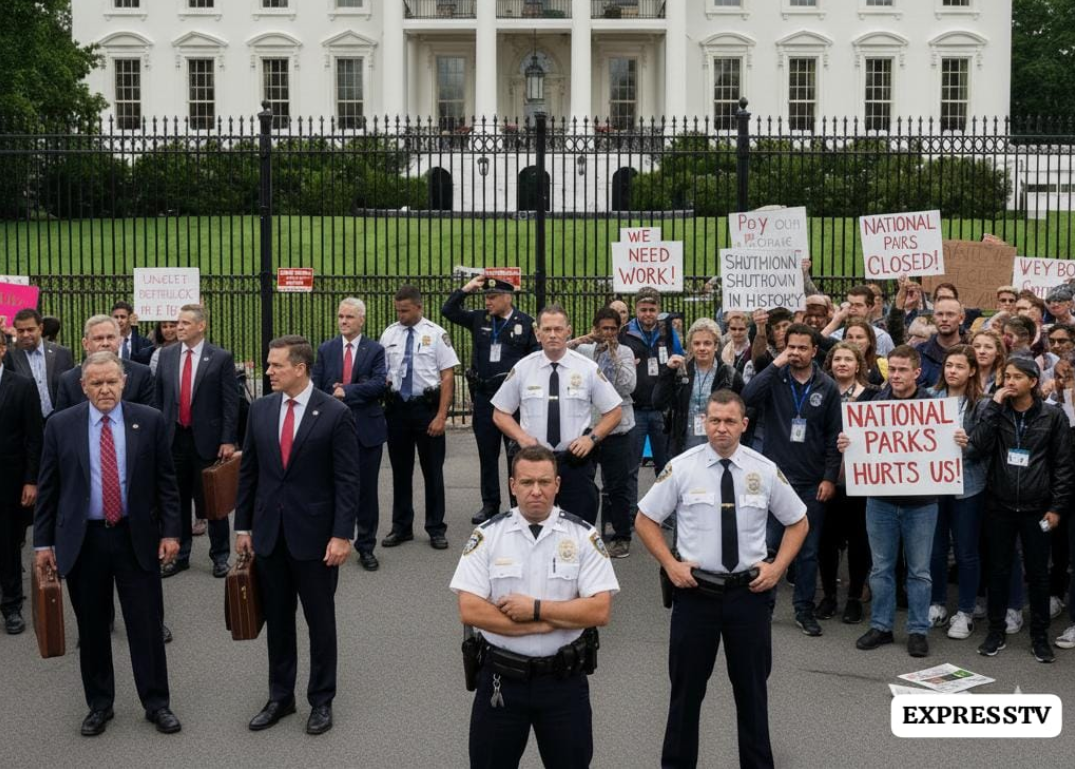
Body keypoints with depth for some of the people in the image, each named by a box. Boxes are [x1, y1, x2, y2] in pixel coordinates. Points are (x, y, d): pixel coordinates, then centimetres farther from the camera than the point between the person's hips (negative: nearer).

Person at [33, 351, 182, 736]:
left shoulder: (150, 421, -1)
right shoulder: (61, 425, 0)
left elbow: (166, 482, 2)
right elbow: (47, 488, 3)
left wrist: (170, 531, -3)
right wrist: (43, 541, 2)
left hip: (137, 537, 0)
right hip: (81, 540, 1)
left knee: (147, 625, 4)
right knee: (92, 628, 10)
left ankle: (156, 703, 18)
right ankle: (99, 704, 25)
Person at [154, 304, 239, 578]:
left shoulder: (221, 358, -6)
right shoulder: (166, 355, 6)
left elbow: (231, 402, -7)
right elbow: (158, 397, 10)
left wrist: (228, 440, -11)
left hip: (208, 439, -3)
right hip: (174, 438, 3)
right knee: (177, 501, 11)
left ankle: (220, 556, 18)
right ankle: (179, 555, 22)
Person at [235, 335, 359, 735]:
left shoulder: (335, 413, -10)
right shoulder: (260, 409, 3)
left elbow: (347, 480, -10)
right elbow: (248, 471, 9)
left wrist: (342, 535, -14)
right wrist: (243, 526, 8)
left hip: (314, 534, -4)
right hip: (269, 533, 4)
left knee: (320, 620, 8)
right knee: (276, 619, 13)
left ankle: (321, 700, 21)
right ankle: (280, 696, 26)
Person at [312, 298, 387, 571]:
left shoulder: (375, 350, 0)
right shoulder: (325, 350, 8)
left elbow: (379, 383, -13)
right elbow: (316, 387, 5)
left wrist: (346, 391, -16)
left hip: (367, 429, -2)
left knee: (366, 490, 5)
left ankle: (366, 547, 15)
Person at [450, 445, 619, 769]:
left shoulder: (584, 536, -5)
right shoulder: (487, 535, -5)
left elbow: (599, 611, -13)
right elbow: (470, 611, -13)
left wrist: (536, 608, -19)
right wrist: (547, 624, -16)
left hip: (565, 680, 0)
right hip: (501, 678, 0)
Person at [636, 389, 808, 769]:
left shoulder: (765, 470, -2)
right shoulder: (681, 468, -6)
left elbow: (798, 522, 11)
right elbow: (644, 520, 3)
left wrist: (777, 566, -1)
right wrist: (671, 564, -7)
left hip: (749, 591, 1)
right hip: (695, 590, -1)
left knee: (752, 687, 14)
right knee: (687, 686, 10)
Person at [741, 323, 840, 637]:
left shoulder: (827, 387, 1)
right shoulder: (774, 379, -1)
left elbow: (834, 435, 2)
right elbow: (748, 397, -21)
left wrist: (830, 478, -4)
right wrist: (775, 365, -19)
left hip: (812, 482, 1)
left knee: (808, 550, 9)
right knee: (768, 545, 5)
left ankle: (804, 609, 20)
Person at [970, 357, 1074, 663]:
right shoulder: (995, 412, 5)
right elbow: (980, 446, -12)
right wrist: (993, 406, -13)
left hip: (1036, 508, -2)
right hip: (999, 506, 2)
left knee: (1038, 573, 6)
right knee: (998, 570, 8)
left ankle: (1040, 636, 17)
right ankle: (996, 632, 19)